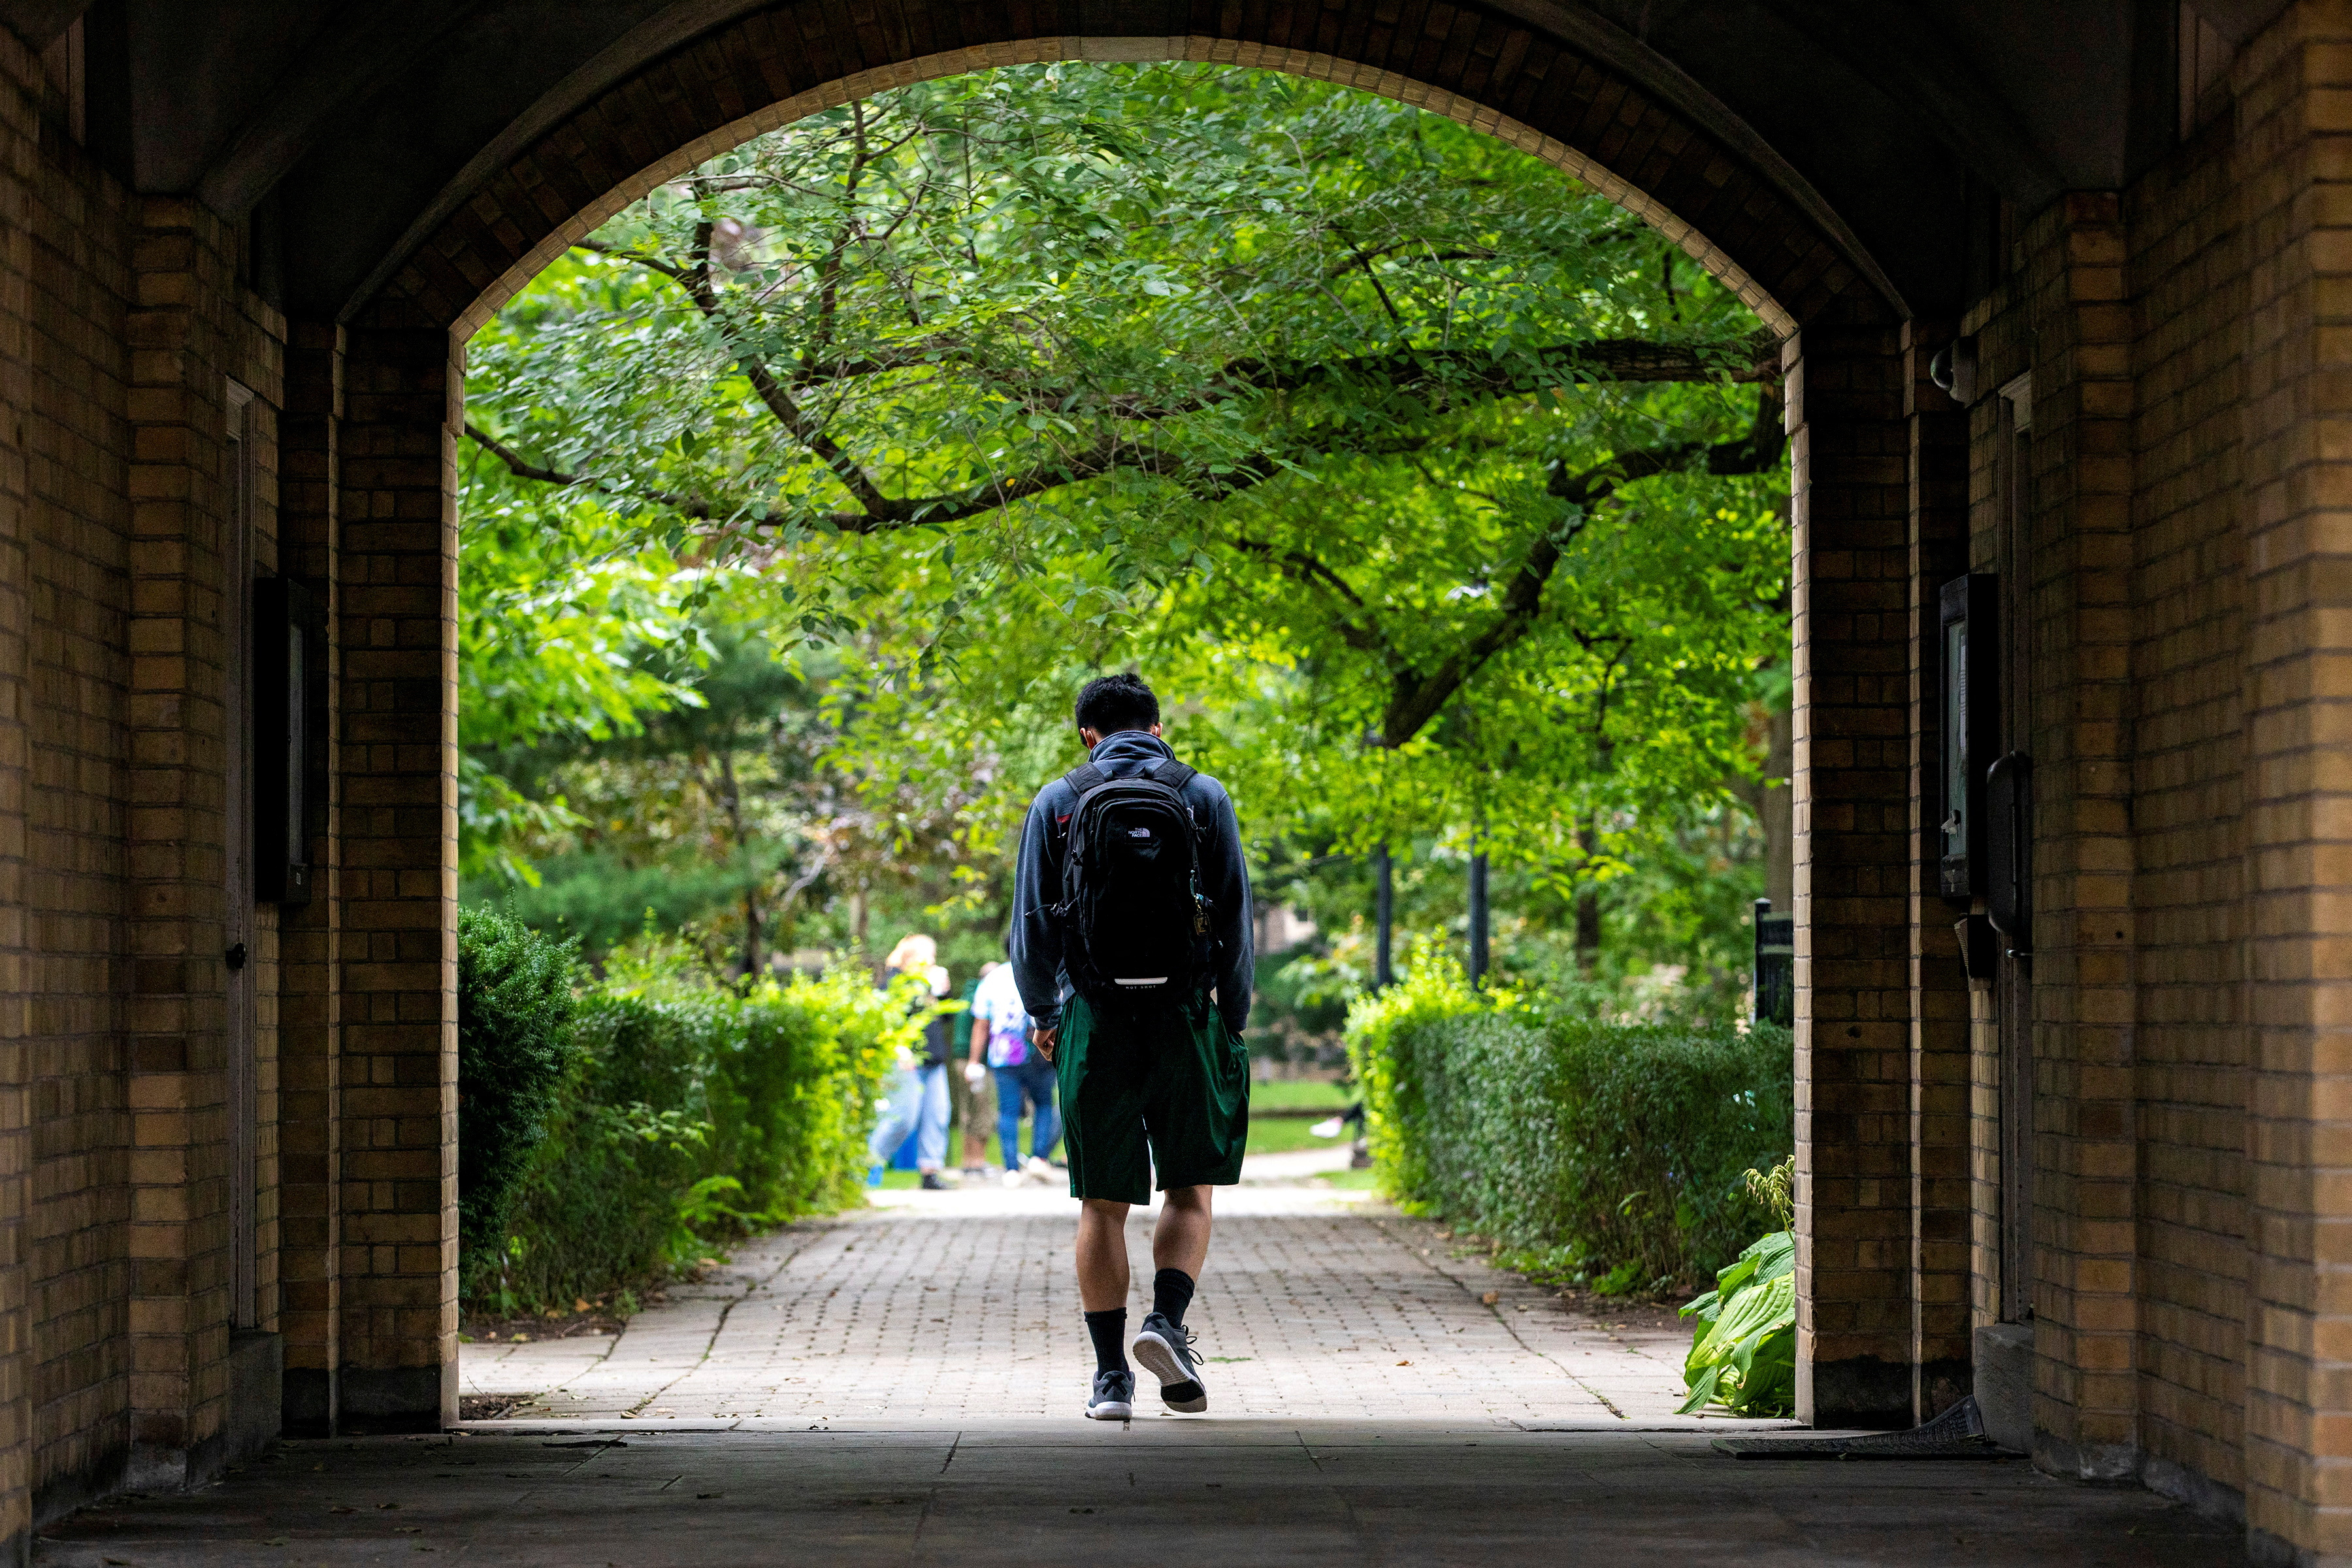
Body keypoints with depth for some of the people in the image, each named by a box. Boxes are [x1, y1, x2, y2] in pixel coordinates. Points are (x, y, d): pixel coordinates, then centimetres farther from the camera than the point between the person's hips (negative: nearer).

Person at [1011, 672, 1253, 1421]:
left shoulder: (1057, 802, 5)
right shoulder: (1204, 797, 5)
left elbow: (1032, 922, 4)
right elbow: (1236, 918, 2)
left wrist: (1039, 1013, 17)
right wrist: (1235, 1020, 9)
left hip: (1093, 1019, 0)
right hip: (1184, 1019, 0)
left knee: (1102, 1204, 5)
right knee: (1190, 1190, 11)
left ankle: (1111, 1374, 4)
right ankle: (1167, 1320, -11)